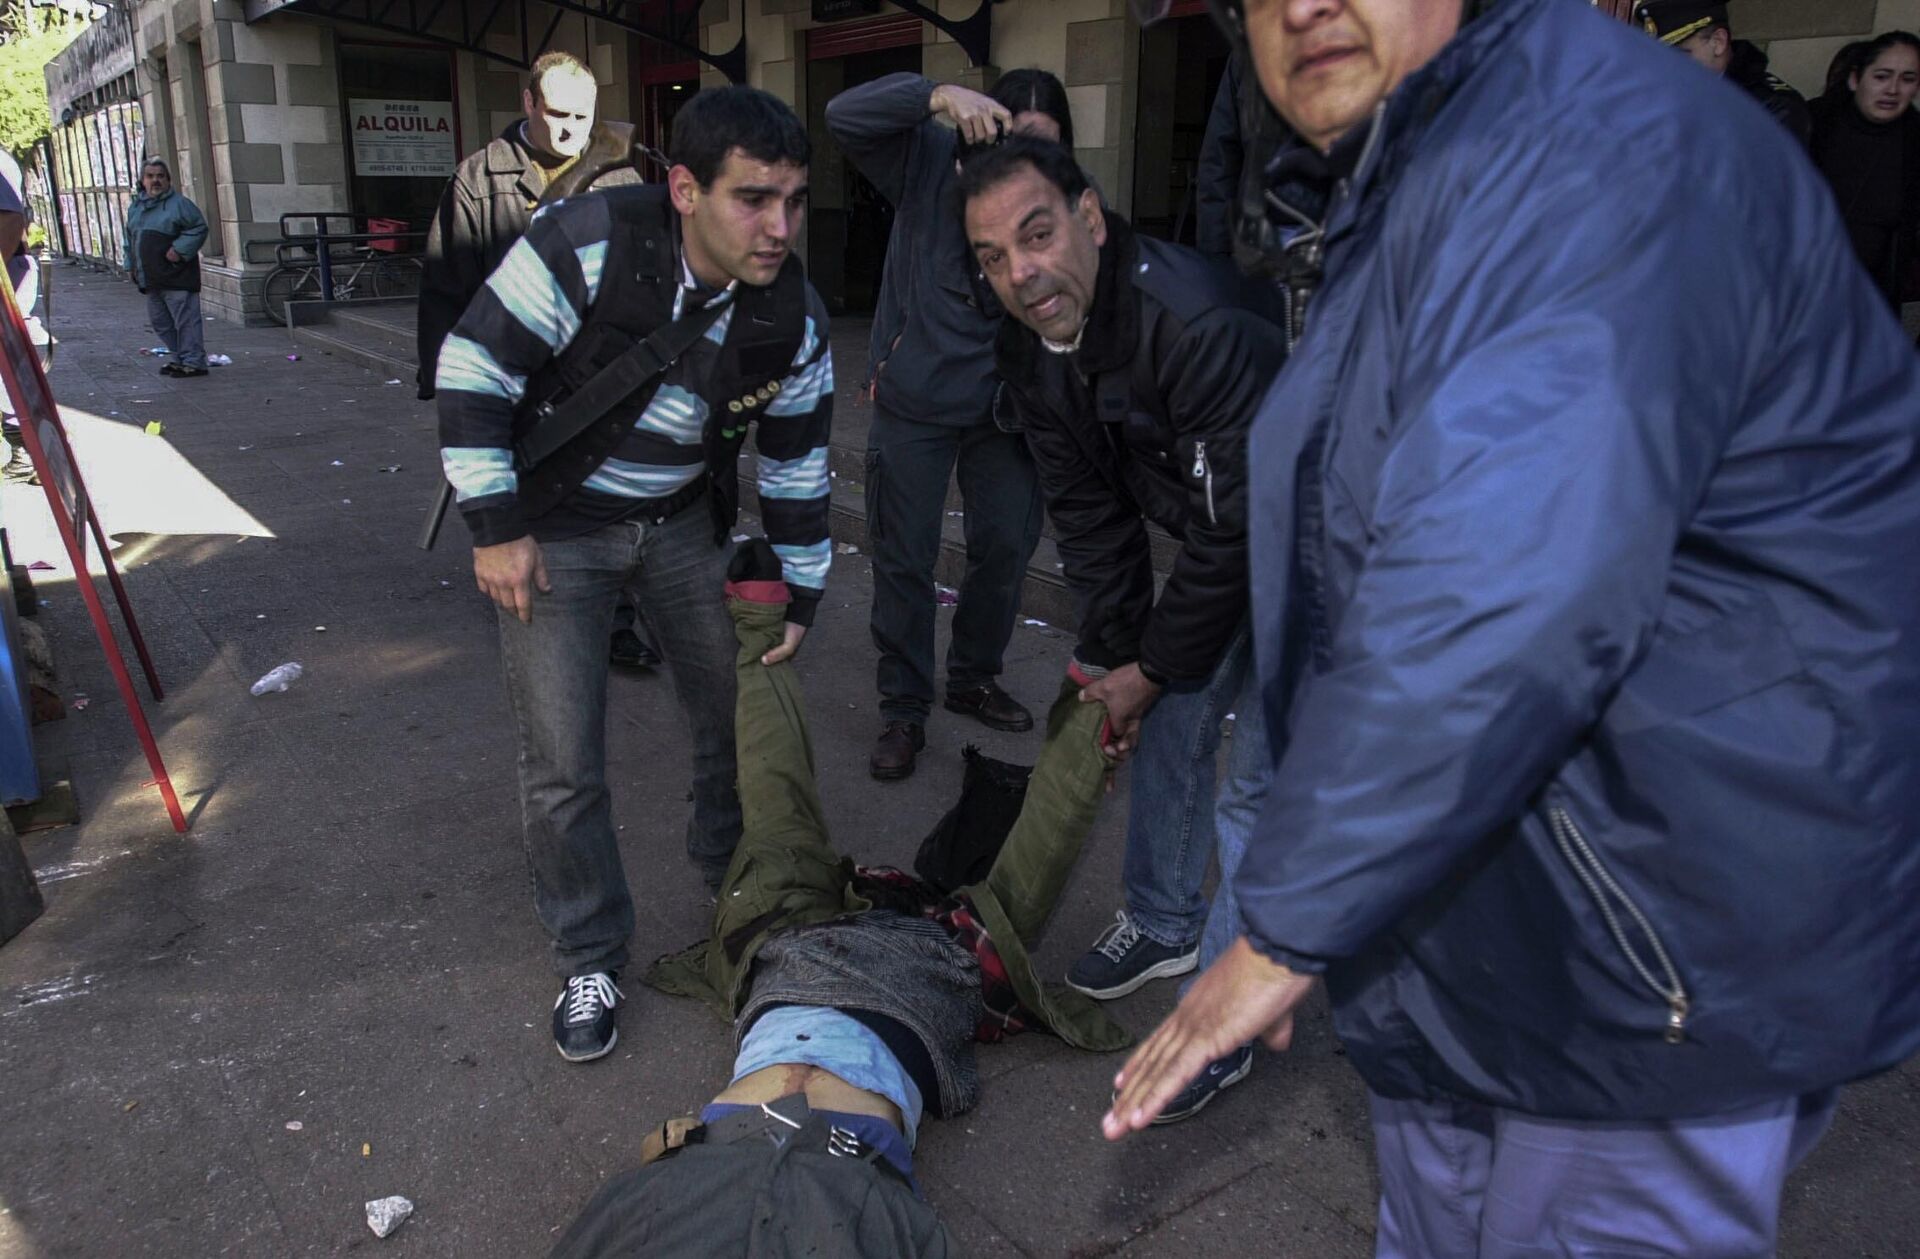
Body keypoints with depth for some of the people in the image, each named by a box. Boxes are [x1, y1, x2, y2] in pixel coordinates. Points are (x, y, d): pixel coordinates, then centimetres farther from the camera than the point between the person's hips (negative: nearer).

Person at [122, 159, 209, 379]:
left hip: (176, 278, -8)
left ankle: (194, 362, -2)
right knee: (160, 321, 13)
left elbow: (199, 227, -11)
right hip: (150, 279, 8)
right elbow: (128, 237, 25)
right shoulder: (135, 207, 16)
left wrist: (180, 249, -18)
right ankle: (177, 359, 23)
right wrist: (131, 265, 19)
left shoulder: (178, 203, -6)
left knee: (185, 320, -7)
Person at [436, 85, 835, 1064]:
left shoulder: (792, 318, -13)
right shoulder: (582, 248, -28)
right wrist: (496, 528, -17)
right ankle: (590, 961, 19)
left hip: (683, 523, 4)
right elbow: (474, 370, -19)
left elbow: (797, 461, 0)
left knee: (741, 718, 10)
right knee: (563, 767, -4)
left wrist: (799, 594, 5)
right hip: (555, 529, -4)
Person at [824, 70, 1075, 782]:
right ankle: (904, 710, 18)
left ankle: (973, 678, 34)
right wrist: (941, 96, -33)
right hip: (914, 402, -2)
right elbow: (845, 116, -20)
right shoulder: (933, 158, -8)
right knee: (904, 558, 3)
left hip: (1003, 404, 2)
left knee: (1008, 545, 10)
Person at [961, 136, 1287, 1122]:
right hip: (1209, 548, 8)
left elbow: (1239, 534, -29)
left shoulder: (1201, 325, -35)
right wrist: (1111, 656, -2)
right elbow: (1088, 514, 0)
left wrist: (1152, 668, -18)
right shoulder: (1028, 350, -9)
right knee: (1165, 730, 15)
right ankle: (1162, 925, 39)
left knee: (1259, 781, -7)